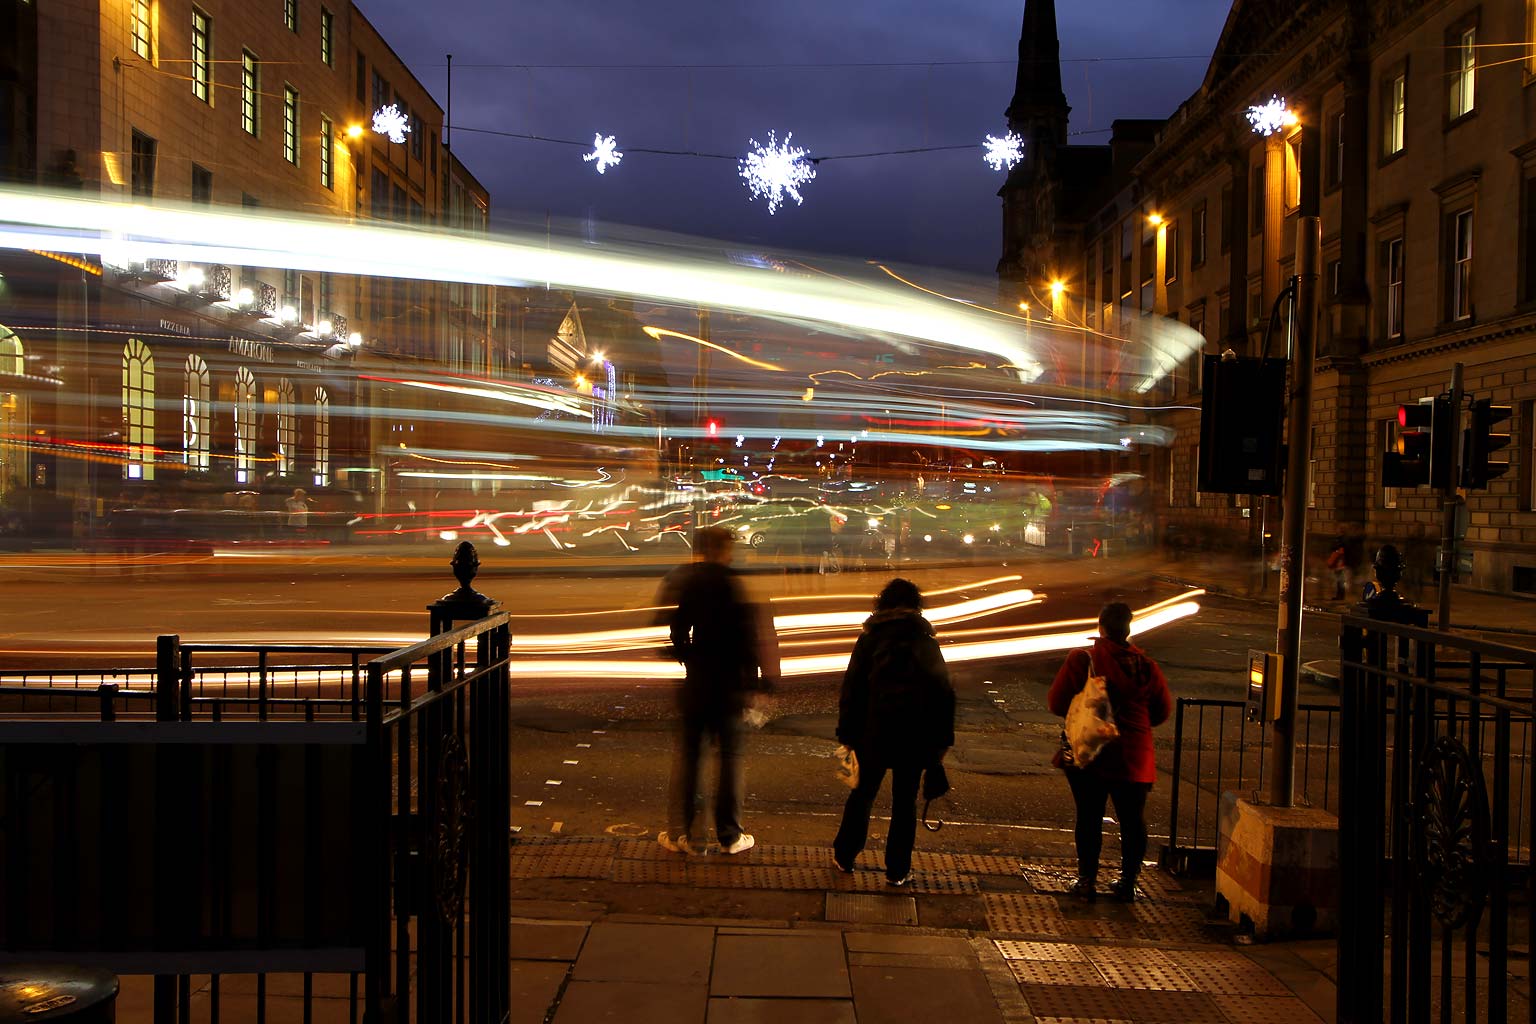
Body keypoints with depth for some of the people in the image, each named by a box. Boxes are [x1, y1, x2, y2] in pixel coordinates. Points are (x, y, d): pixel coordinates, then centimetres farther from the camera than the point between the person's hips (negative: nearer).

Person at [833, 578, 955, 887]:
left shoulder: (869, 638, 1)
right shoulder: (927, 641, 4)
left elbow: (852, 689, -2)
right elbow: (944, 692, 2)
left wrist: (847, 734, 3)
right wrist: (942, 740, 6)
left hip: (875, 731, 0)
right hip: (916, 734, 0)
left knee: (863, 793, 16)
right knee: (905, 801, 10)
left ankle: (844, 856, 25)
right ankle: (898, 870, 14)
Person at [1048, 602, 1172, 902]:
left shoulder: (1081, 660, -12)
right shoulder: (1146, 666, -3)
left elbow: (1057, 703, -9)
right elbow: (1162, 711, 6)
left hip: (1088, 754, -2)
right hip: (1134, 758, 2)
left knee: (1089, 817, 9)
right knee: (1132, 819, 13)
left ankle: (1087, 879, 12)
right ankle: (1128, 882, 17)